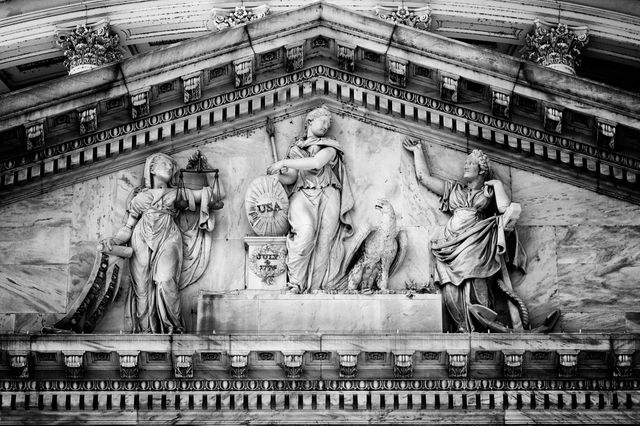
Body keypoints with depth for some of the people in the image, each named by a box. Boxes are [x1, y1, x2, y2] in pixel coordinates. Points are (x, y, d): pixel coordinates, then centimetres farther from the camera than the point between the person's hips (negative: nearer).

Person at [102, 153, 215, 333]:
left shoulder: (176, 194, 23)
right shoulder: (140, 197, 21)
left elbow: (205, 192, 22)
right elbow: (128, 228, 15)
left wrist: (204, 214, 5)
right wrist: (113, 241, -4)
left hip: (168, 238, -1)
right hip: (142, 241, 1)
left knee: (166, 281, -23)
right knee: (142, 286, -11)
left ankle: (173, 327, -18)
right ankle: (145, 329, -7)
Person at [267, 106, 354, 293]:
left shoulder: (330, 146, 11)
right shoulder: (296, 148, 21)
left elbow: (317, 162, -9)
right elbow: (291, 178, 15)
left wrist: (284, 162, -9)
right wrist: (276, 175, -7)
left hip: (327, 195, 0)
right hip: (302, 195, 0)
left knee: (324, 240, -16)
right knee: (306, 231, -29)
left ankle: (315, 288, -16)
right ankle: (296, 283, -24)